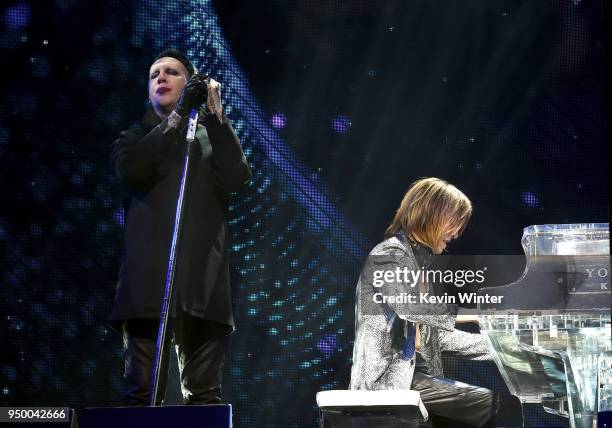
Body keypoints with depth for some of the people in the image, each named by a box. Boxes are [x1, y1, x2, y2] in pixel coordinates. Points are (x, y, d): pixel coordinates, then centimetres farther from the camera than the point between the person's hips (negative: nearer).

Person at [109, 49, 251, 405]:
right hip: (148, 284, -1)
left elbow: (238, 178, 1)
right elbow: (132, 169, -5)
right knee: (143, 394, -7)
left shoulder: (212, 139, 21)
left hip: (204, 285, 1)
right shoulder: (135, 139, 19)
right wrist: (180, 113, -6)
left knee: (204, 396, -2)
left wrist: (215, 113, -2)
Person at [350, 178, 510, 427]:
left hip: (409, 373, 9)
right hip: (388, 380, -9)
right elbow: (409, 306, -27)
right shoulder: (390, 254, -8)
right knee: (494, 406, -19)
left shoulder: (417, 258, 22)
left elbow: (434, 333, 18)